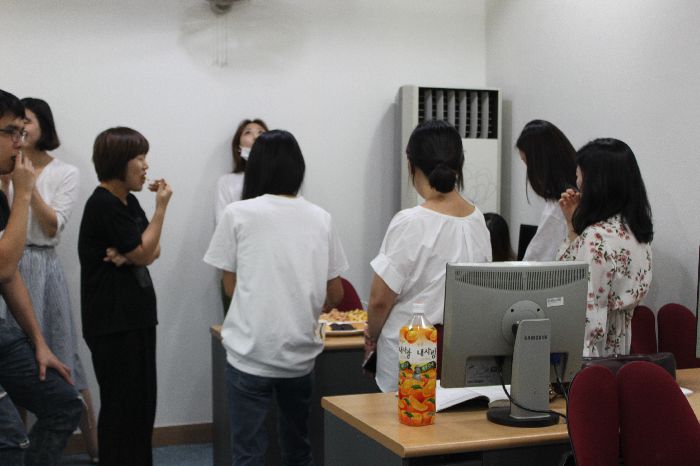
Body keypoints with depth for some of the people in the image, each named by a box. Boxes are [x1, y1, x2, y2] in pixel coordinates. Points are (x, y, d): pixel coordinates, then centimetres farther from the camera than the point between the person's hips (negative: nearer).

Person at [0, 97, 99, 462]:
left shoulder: (65, 173, 2)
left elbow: (53, 227, -6)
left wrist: (29, 185, -12)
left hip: (42, 268, -2)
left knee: (60, 357, 2)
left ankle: (95, 444, 14)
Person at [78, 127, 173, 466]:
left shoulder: (128, 201, 13)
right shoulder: (103, 205, -15)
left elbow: (153, 251, 8)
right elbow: (144, 253, -13)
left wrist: (128, 255, -13)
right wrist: (161, 206, -8)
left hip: (136, 316, 9)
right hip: (112, 322, -9)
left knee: (142, 400, 13)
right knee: (121, 404, -1)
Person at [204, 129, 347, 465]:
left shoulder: (238, 214, -4)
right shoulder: (321, 218, 4)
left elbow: (231, 287, 4)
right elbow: (335, 294, 9)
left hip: (250, 354, -3)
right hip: (301, 353, 3)